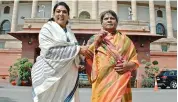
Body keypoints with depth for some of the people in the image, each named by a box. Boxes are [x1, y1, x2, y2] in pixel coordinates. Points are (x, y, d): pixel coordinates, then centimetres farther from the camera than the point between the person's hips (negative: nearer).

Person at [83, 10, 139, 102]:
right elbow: (87, 57, 1)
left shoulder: (124, 39, 13)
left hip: (120, 81, 1)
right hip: (101, 81, 0)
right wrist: (96, 41, -6)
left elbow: (135, 61, 10)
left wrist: (127, 65, -10)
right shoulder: (95, 38, 13)